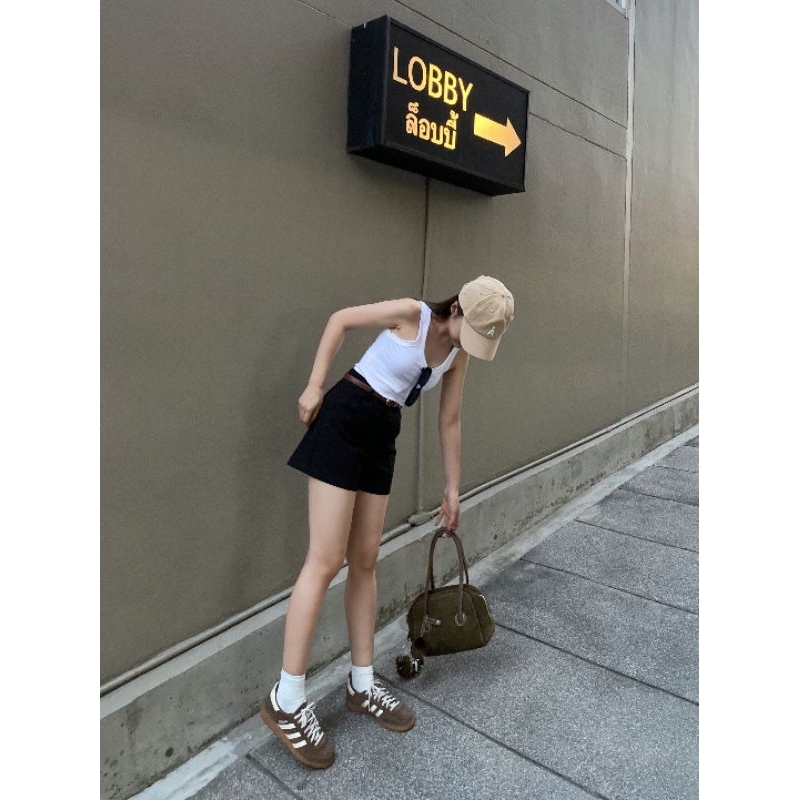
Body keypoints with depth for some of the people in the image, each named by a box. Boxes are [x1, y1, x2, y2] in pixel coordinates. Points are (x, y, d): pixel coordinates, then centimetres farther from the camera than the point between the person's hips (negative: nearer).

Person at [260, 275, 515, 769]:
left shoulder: (458, 352, 8)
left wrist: (453, 488, 18)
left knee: (365, 561, 10)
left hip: (384, 434, 7)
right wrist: (315, 386, -9)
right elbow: (341, 320, -4)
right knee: (326, 561, -8)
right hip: (345, 419, -7)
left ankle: (362, 686, 23)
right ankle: (286, 700, 4)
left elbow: (450, 421, 14)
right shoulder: (412, 314, -11)